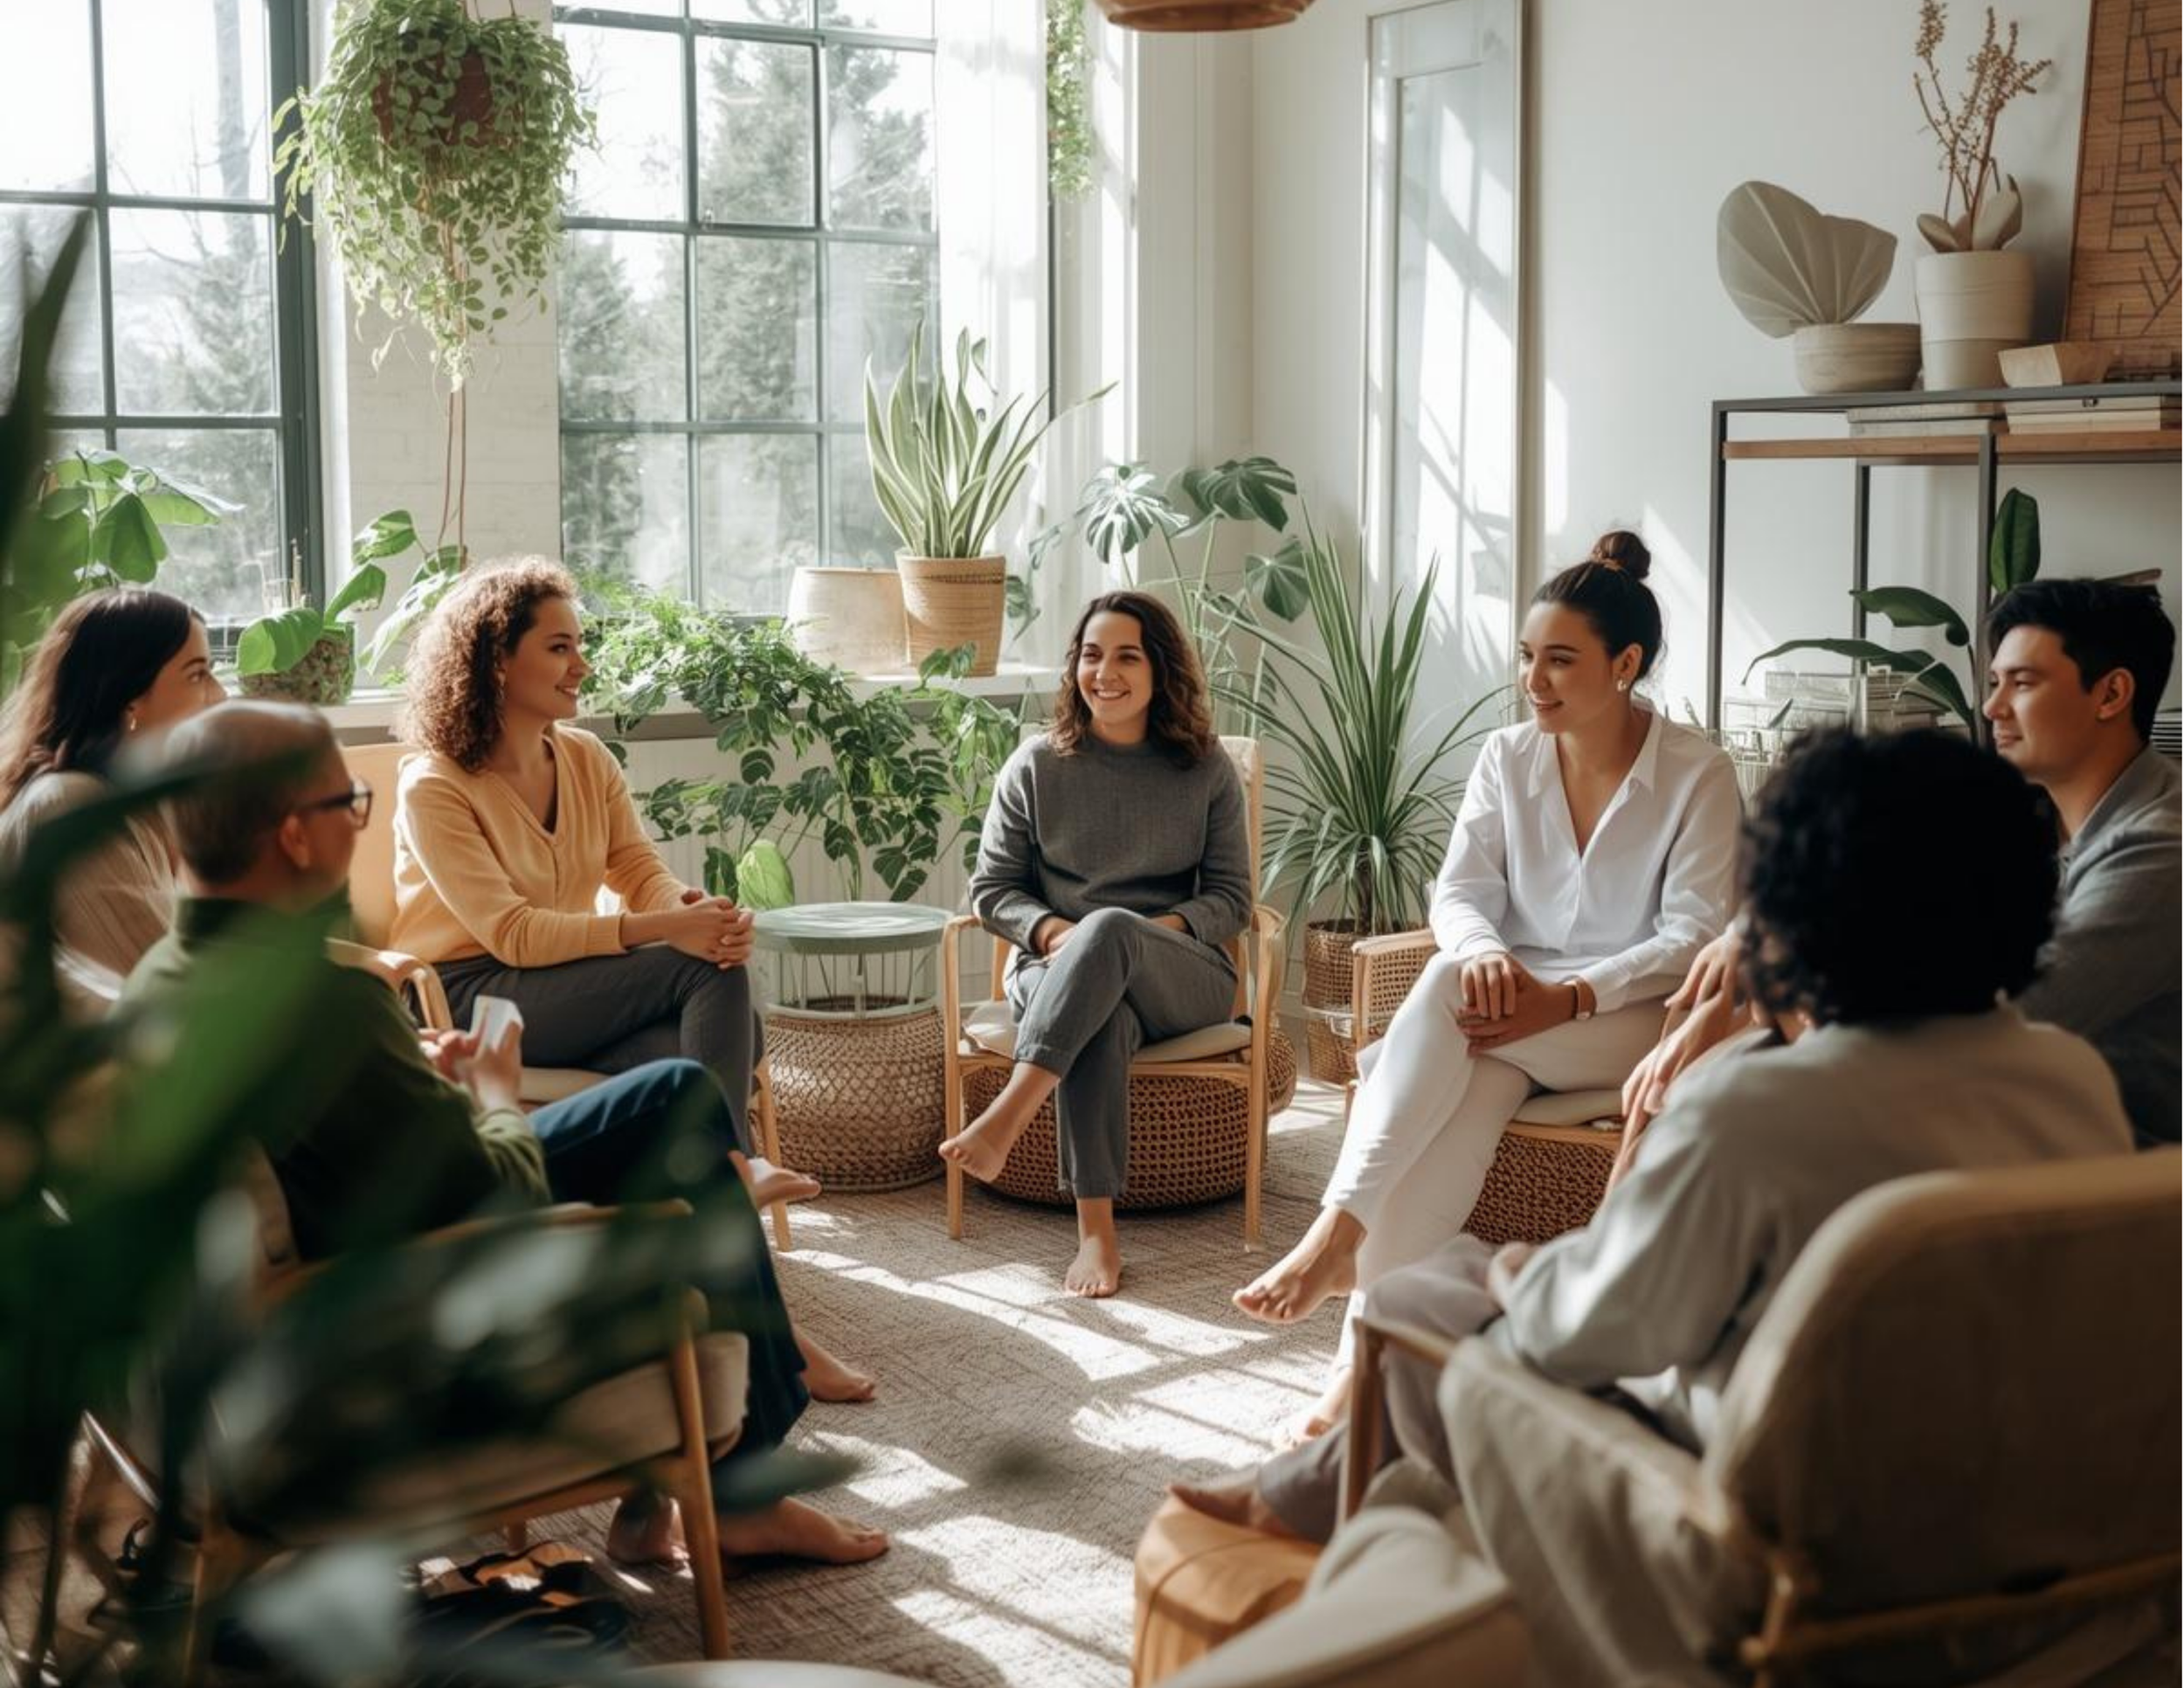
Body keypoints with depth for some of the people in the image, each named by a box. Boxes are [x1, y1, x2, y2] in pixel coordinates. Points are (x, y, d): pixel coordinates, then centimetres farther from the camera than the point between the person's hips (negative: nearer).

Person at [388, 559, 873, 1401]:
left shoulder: (588, 760, 11)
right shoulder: (435, 787, -11)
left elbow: (645, 873, 3)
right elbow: (511, 932, -20)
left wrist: (702, 910, -23)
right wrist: (664, 930, -30)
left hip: (576, 997, 6)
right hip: (474, 1000, -6)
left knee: (699, 1052, -27)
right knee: (712, 977, -27)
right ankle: (735, 1161, -22)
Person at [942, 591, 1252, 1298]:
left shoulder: (1206, 770, 7)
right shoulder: (1034, 767, 7)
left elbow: (1231, 898, 7)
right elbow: (992, 888, 8)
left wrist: (1162, 928, -14)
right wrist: (1051, 930, -13)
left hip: (1183, 977, 0)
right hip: (1059, 971, 0)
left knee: (1111, 928, -38)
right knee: (1104, 1018, -40)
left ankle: (1007, 1117, -49)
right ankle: (1095, 1231, -46)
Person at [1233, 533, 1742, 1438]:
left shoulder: (1697, 775, -6)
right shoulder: (1506, 758, 7)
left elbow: (1695, 936, -12)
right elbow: (1459, 891, 1)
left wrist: (1567, 998, -26)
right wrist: (1484, 953, -24)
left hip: (1635, 1019, -3)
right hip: (1513, 1002, 4)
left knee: (1444, 992, -33)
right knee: (1464, 1092, -34)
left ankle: (1340, 1233, -38)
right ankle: (1365, 1355, -41)